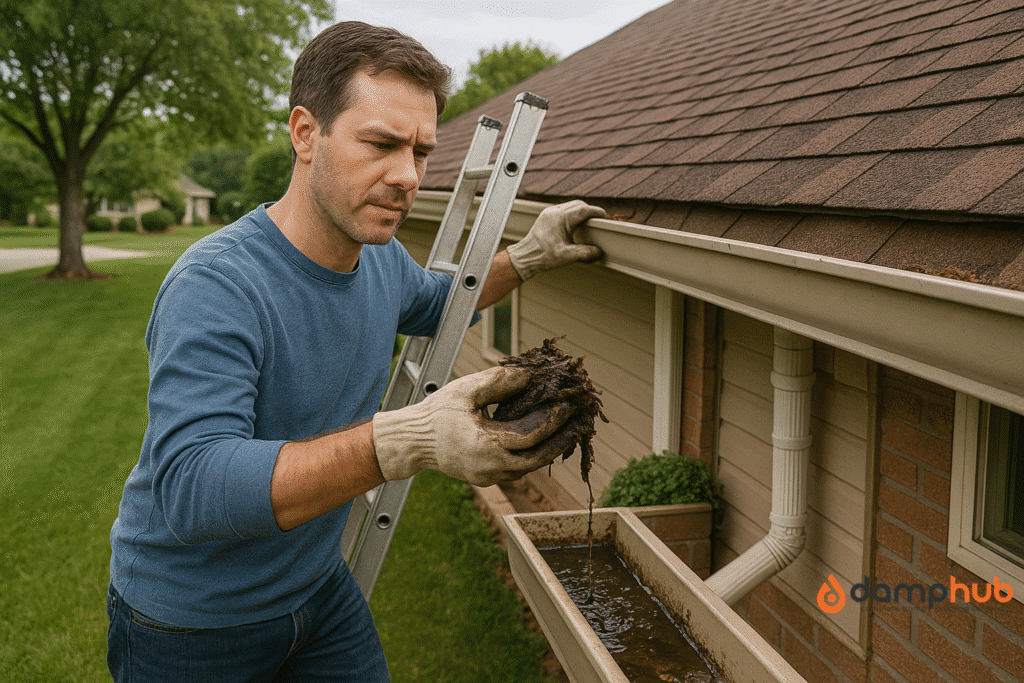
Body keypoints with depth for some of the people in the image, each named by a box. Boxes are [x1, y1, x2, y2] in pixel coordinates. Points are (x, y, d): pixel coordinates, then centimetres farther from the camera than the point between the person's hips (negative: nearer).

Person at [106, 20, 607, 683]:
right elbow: (189, 487, -42)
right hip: (191, 628, -6)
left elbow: (434, 302, 19)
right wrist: (408, 439, -52)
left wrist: (528, 257, 2)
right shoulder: (214, 286, -32)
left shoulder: (382, 258, -5)